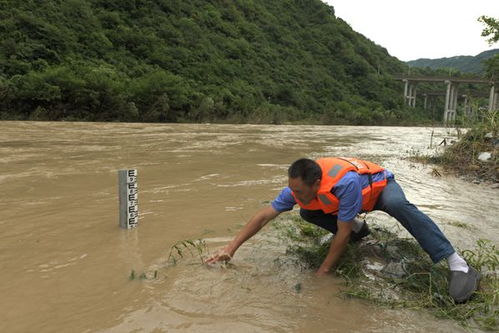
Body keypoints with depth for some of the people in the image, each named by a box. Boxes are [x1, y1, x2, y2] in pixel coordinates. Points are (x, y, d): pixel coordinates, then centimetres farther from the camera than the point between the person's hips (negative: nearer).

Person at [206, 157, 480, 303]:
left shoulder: (345, 183, -46)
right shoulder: (297, 188, -26)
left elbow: (342, 234, -38)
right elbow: (263, 216, -21)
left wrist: (323, 272, -31)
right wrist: (231, 247, -24)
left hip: (379, 184, -6)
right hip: (354, 197, 6)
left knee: (399, 206, -39)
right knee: (307, 214, -6)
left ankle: (458, 265, -34)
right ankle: (358, 229, 13)